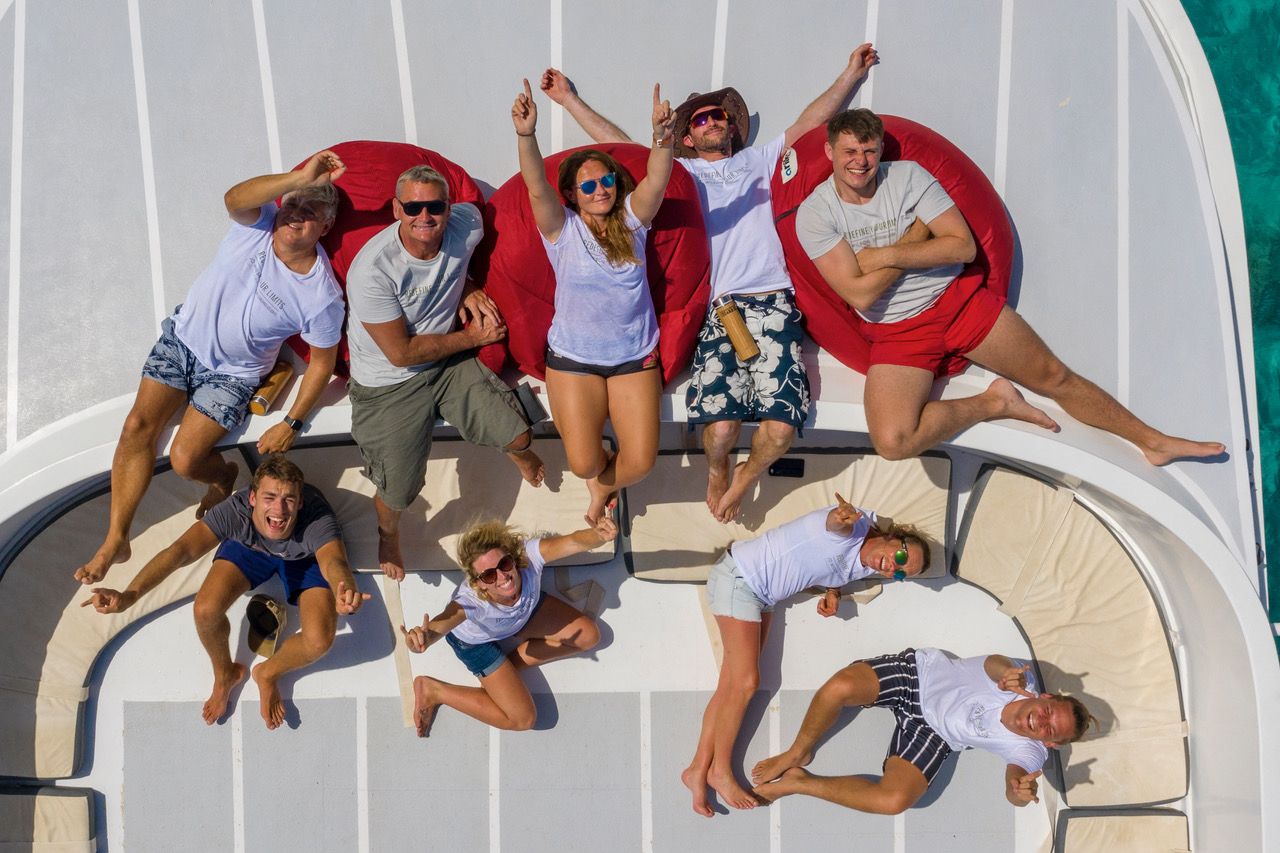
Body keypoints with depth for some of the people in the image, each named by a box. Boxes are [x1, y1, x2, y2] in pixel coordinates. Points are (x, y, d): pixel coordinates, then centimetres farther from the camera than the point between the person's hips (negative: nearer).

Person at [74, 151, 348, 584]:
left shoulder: (322, 296, -21)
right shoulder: (259, 223, -15)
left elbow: (323, 362, -10)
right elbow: (234, 198, -39)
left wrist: (292, 424, -11)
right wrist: (301, 178, -48)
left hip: (232, 373, -2)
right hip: (184, 337, 3)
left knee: (185, 459, -14)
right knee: (138, 425, -11)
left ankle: (224, 475, 25)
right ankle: (115, 541, 1)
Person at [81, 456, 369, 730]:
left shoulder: (317, 521, -43)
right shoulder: (235, 511, -39)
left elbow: (334, 561, -62)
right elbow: (181, 550, -49)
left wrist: (346, 593, -88)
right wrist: (129, 595, -64)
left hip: (305, 557, -1)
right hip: (248, 547, 1)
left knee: (319, 641, -24)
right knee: (206, 609, -23)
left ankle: (267, 674, 13)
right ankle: (224, 674, 13)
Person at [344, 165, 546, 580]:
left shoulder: (466, 224, -16)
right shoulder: (372, 270, -32)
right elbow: (401, 353, -25)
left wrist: (469, 289, -8)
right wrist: (471, 337, -15)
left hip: (451, 361, 4)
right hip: (390, 383, -4)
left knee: (518, 437, 0)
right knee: (399, 491, 4)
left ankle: (520, 451, 41)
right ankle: (388, 534, 43)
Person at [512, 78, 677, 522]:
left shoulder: (630, 221, 0)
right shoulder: (562, 229, -5)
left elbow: (656, 182, -19)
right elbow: (536, 188, -23)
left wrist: (663, 137, -41)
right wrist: (526, 136, -42)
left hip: (635, 356, 2)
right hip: (574, 358, -1)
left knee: (640, 461, -6)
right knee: (583, 462, -10)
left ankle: (604, 488, 31)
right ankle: (600, 479, 30)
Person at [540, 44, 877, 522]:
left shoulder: (760, 162, 28)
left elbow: (808, 124, 25)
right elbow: (619, 145, 27)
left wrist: (851, 76, 21)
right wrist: (569, 100, 29)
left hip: (772, 303, 1)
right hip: (716, 307, -1)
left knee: (781, 428, -19)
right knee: (720, 425, -22)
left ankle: (746, 478, 13)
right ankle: (717, 474, 13)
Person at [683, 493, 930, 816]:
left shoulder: (863, 568, 3)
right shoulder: (856, 526, -22)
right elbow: (833, 523, -45)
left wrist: (832, 594, 1)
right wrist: (844, 516, -69)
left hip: (760, 596, 9)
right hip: (738, 579, -9)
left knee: (732, 684, 5)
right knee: (745, 683, -9)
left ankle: (699, 770, 9)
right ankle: (720, 771, 5)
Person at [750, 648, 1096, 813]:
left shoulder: (1029, 751, -11)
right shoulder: (1024, 681, -13)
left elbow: (1013, 789, -24)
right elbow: (994, 662, -28)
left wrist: (1020, 790, -51)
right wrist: (1007, 673, -54)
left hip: (932, 734, 0)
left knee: (894, 800, -29)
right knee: (839, 688, -31)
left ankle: (799, 783, -10)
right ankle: (798, 754, 0)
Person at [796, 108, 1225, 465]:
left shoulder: (908, 175, -3)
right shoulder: (815, 213, -9)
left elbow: (964, 246, -8)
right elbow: (861, 294, -17)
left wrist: (887, 256, -16)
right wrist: (917, 235, -12)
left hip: (957, 300, 2)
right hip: (896, 332, -2)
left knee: (1053, 376, 4)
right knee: (892, 441, -28)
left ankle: (1153, 440, 21)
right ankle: (995, 402, -6)